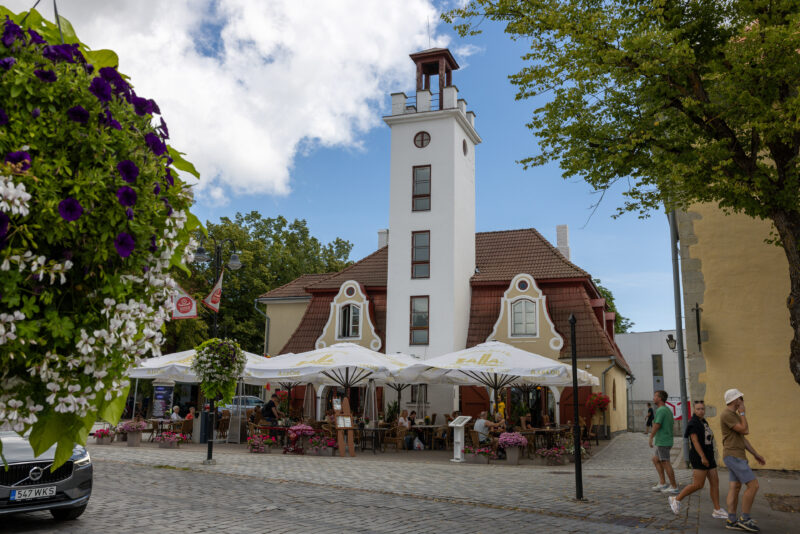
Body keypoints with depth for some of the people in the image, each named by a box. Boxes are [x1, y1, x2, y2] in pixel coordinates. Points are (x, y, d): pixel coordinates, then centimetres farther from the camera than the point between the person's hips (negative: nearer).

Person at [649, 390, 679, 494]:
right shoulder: (668, 410, 15)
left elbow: (656, 426, -21)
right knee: (655, 459, 16)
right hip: (667, 441, 10)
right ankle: (662, 483, 14)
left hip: (662, 442, -10)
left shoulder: (661, 410, -16)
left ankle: (674, 487, 1)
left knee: (666, 463, -4)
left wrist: (651, 438, -11)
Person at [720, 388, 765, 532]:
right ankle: (745, 519, -3)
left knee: (735, 488, 6)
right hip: (733, 456, -10)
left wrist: (755, 454, 20)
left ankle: (732, 520, 6)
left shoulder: (734, 415, 18)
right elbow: (745, 431, -19)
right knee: (753, 485, -10)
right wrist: (742, 413, -9)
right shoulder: (727, 414, -16)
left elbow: (742, 437, 22)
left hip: (737, 456, 10)